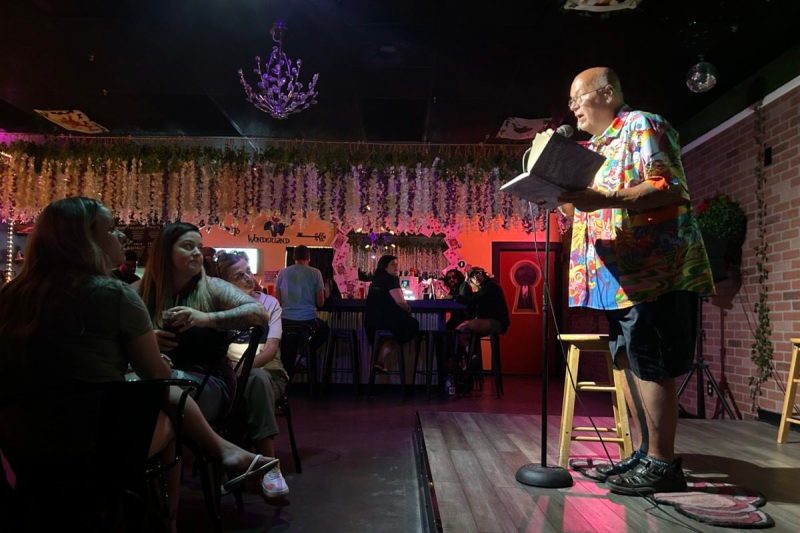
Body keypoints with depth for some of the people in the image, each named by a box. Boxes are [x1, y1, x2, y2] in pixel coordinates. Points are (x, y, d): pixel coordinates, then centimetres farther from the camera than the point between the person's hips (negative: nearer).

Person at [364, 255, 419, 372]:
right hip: (385, 319, -9)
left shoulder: (376, 280, 19)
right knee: (412, 325, 10)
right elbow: (400, 301, -14)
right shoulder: (390, 279, -8)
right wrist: (408, 308, 5)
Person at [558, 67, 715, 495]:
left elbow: (669, 188, -18)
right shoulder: (598, 146, 23)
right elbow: (589, 213, 28)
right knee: (630, 363, 11)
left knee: (651, 367, -7)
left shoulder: (641, 126, -4)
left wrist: (604, 199, -27)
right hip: (621, 272, 10)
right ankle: (645, 453, 20)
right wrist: (568, 198, 9)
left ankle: (662, 464, 1)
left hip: (652, 269, -10)